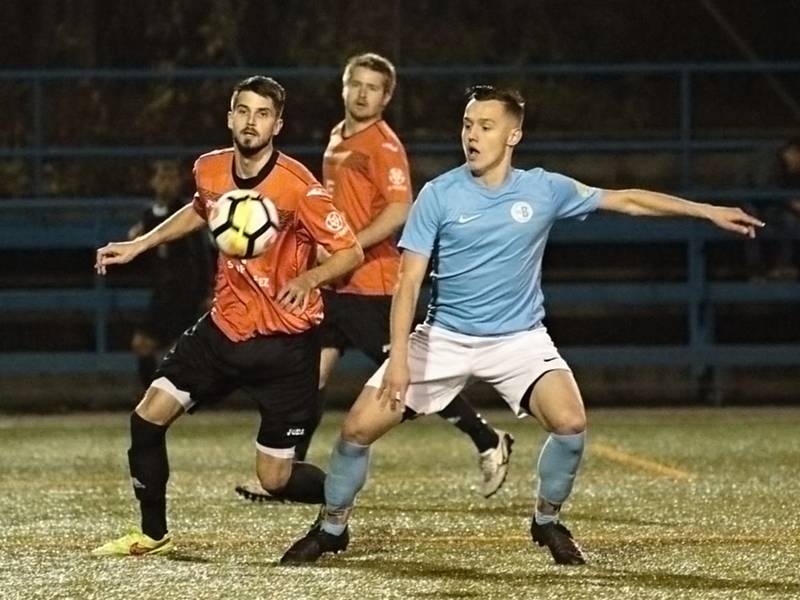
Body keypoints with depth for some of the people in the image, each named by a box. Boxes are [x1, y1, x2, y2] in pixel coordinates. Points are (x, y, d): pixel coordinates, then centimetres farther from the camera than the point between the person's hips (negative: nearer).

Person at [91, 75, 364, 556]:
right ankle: (153, 534, 18)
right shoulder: (210, 171, -2)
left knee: (276, 479, -4)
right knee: (148, 417, 1)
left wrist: (309, 278, -34)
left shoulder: (297, 186, -21)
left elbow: (351, 252, -16)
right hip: (226, 326, 6)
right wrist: (140, 245, 20)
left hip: (286, 340, -6)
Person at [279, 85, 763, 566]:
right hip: (444, 338, 0)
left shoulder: (545, 190, -5)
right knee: (361, 425, -10)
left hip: (519, 339, 0)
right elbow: (409, 283, -10)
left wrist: (707, 211, 6)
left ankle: (548, 521, 2)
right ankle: (332, 527, 13)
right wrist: (399, 358, -20)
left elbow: (625, 199, 6)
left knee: (570, 421, -24)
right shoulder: (439, 195, -9)